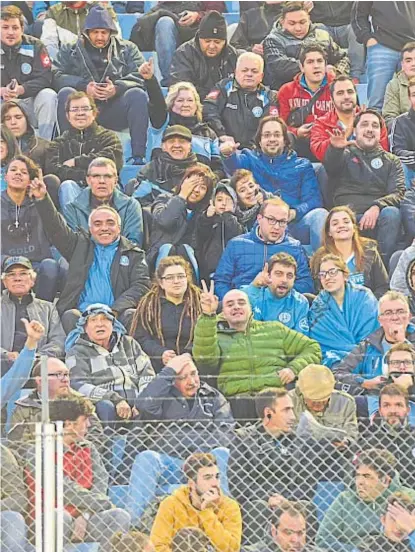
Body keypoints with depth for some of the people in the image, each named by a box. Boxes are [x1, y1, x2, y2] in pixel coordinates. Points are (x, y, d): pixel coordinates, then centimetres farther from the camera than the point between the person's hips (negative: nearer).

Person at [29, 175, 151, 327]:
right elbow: (56, 228, 11)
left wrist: (115, 310, -12)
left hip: (118, 313, 0)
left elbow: (141, 286, 4)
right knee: (70, 317, -32)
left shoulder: (134, 254, 17)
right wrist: (42, 198, -7)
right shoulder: (80, 244, 22)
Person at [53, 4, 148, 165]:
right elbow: (57, 75, -1)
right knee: (65, 93, -28)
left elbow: (139, 76, 1)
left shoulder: (127, 49, 16)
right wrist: (84, 86, -19)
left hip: (115, 112, 0)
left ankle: (139, 156, -29)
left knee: (138, 94, -26)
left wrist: (117, 88, -20)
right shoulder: (70, 50, 15)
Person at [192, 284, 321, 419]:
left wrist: (294, 369, 5)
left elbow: (312, 349, 24)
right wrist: (207, 316, -15)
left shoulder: (275, 330, 23)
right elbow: (204, 357, -5)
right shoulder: (218, 338, 18)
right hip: (239, 399, -1)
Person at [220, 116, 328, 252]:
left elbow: (313, 200, 8)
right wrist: (229, 154, -30)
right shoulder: (251, 159, 21)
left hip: (295, 224, 2)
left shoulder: (302, 165, 22)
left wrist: (295, 212, -15)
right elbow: (236, 165, -4)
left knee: (320, 214, -29)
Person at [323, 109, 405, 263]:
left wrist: (376, 207, -16)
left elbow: (398, 193, 7)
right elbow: (331, 167, -3)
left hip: (376, 217, 1)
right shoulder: (345, 153, 22)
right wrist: (335, 149, -28)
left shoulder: (391, 161, 24)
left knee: (391, 213, -33)